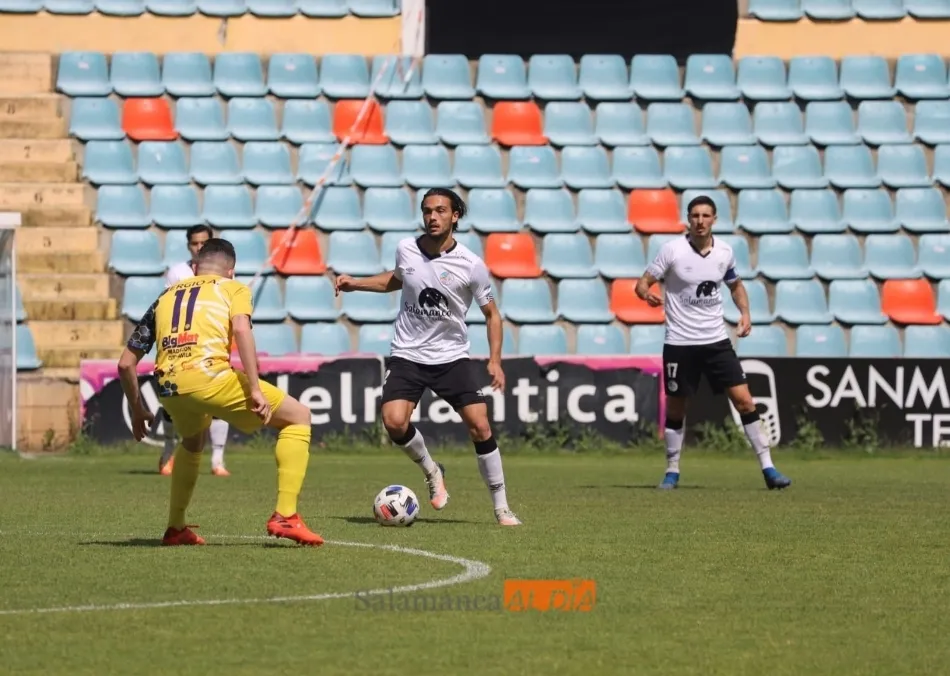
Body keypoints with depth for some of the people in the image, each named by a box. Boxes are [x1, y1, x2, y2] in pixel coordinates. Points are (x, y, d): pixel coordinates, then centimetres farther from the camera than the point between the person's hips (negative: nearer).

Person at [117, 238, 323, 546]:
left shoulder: (166, 297, 30)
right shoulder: (234, 289, 19)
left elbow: (126, 363, 28)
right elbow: (241, 328, -6)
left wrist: (137, 411, 40)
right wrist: (255, 390, -9)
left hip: (168, 388, 5)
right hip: (208, 377, -5)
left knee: (192, 441, 39)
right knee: (298, 417, 11)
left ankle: (175, 528, 34)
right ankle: (285, 516, -1)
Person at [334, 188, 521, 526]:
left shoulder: (471, 265, -10)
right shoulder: (405, 249, -3)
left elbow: (491, 313, 1)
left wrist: (495, 360, -9)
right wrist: (354, 283, 11)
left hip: (452, 357, -1)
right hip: (407, 355, 2)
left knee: (480, 427, -11)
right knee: (394, 422, -20)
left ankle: (501, 508, 3)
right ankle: (431, 470, 11)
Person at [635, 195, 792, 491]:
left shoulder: (724, 252, 2)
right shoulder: (671, 250, -9)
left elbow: (735, 284, 21)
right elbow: (643, 282, -7)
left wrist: (745, 313, 4)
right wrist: (647, 294, -30)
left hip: (716, 340, 2)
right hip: (680, 342, -2)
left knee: (743, 399, -6)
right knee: (675, 408, 4)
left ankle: (768, 468, -1)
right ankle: (672, 471, 21)